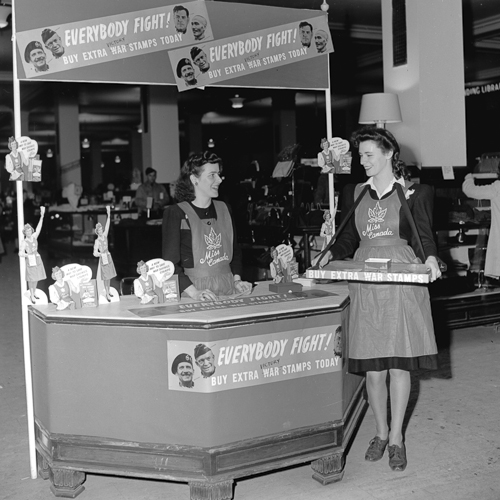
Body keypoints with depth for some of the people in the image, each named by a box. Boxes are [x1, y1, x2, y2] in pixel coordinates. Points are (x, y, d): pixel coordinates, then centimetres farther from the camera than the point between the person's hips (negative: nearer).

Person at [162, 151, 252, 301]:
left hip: (228, 291, 4)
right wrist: (194, 292, -19)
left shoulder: (223, 209, 13)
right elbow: (170, 263, -8)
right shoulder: (175, 213, -3)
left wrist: (237, 280, 7)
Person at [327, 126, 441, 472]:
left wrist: (430, 258, -20)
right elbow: (349, 238, 14)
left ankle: (396, 437, 13)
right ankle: (381, 432, 21)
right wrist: (330, 259, -1)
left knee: (399, 362, 0)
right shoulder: (356, 194, 13)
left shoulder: (414, 192, 3)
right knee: (372, 365, 5)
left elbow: (424, 235, -1)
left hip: (402, 282, -3)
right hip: (365, 284, 3)